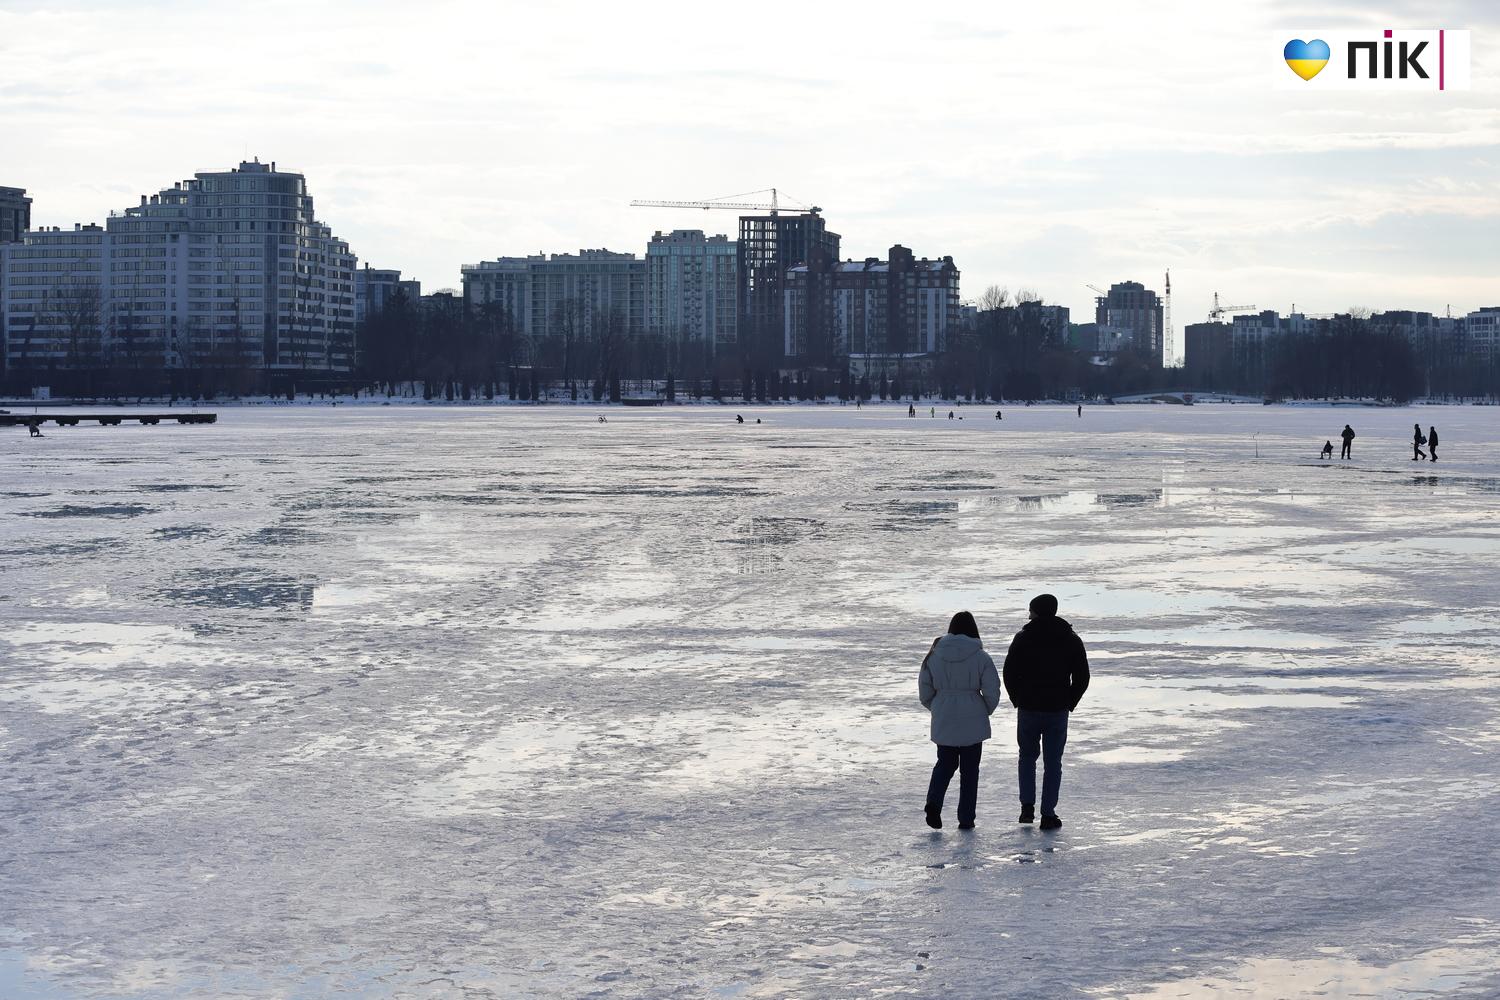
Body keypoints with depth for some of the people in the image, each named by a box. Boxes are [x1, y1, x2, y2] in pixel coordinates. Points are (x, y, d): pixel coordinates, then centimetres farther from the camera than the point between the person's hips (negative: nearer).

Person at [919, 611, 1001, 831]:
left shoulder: (934, 656, -1)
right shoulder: (981, 657, -9)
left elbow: (924, 691, 3)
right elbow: (992, 692, -9)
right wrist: (986, 711, 10)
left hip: (943, 722, 2)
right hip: (972, 722, -2)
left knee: (945, 763, 18)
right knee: (969, 770, 9)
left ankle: (934, 802, -6)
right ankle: (966, 819, 11)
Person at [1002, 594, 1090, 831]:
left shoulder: (1023, 638, -4)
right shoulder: (1071, 640, 1)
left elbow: (1009, 673, -4)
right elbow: (1082, 677, 2)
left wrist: (1018, 700, 7)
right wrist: (1069, 703, 9)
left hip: (1028, 709, -1)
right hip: (1058, 711, 1)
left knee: (1027, 757, 17)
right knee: (1052, 763, 6)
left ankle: (1027, 806, 7)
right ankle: (1048, 814, 3)